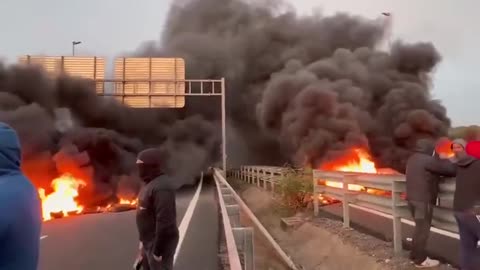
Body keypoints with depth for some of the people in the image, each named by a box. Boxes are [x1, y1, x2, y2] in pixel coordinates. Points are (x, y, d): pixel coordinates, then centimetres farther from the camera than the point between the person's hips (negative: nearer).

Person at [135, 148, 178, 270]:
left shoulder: (162, 186, -26)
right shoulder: (151, 183, 9)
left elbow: (164, 221, -29)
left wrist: (158, 250, -24)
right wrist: (143, 239, 19)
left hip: (160, 243, -10)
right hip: (149, 242, 10)